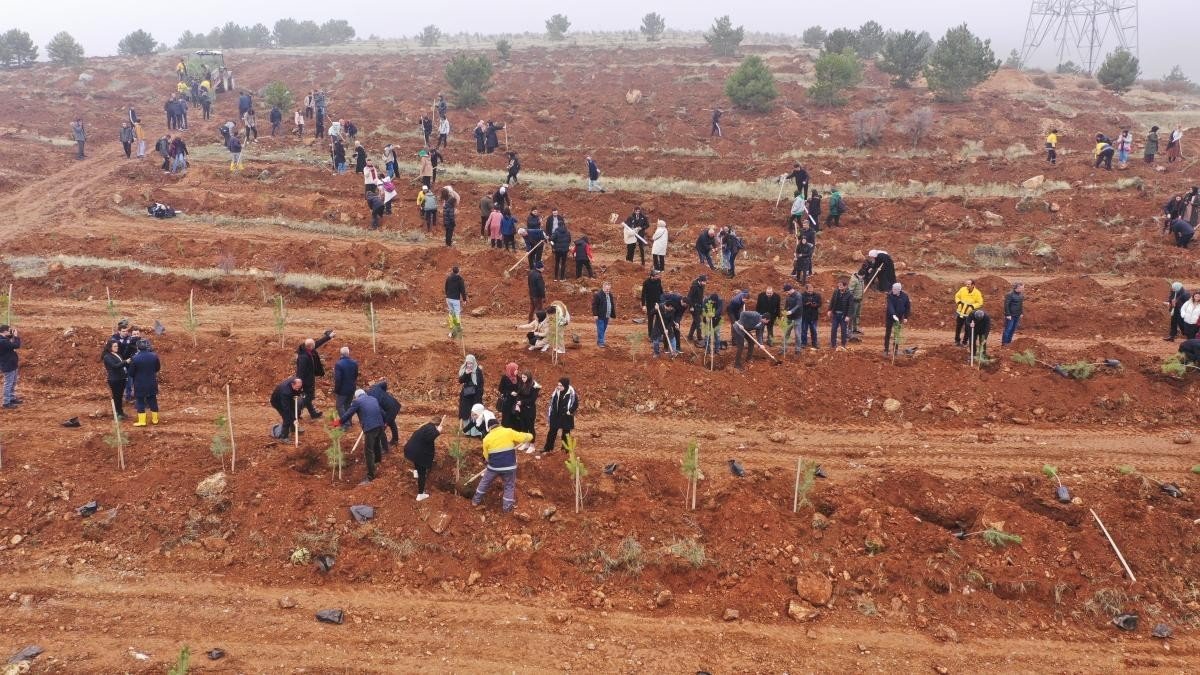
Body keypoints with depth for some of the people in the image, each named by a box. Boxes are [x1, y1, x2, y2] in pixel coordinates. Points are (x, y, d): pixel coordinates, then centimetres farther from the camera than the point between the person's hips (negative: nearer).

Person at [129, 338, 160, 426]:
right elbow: (158, 368, 6)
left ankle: (142, 421, 7)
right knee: (153, 401, 13)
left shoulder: (135, 358, -17)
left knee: (140, 402, 6)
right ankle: (155, 419, 21)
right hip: (152, 383, 3)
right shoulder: (154, 356, -9)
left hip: (140, 384, -3)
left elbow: (131, 373, -9)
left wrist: (135, 377, 12)